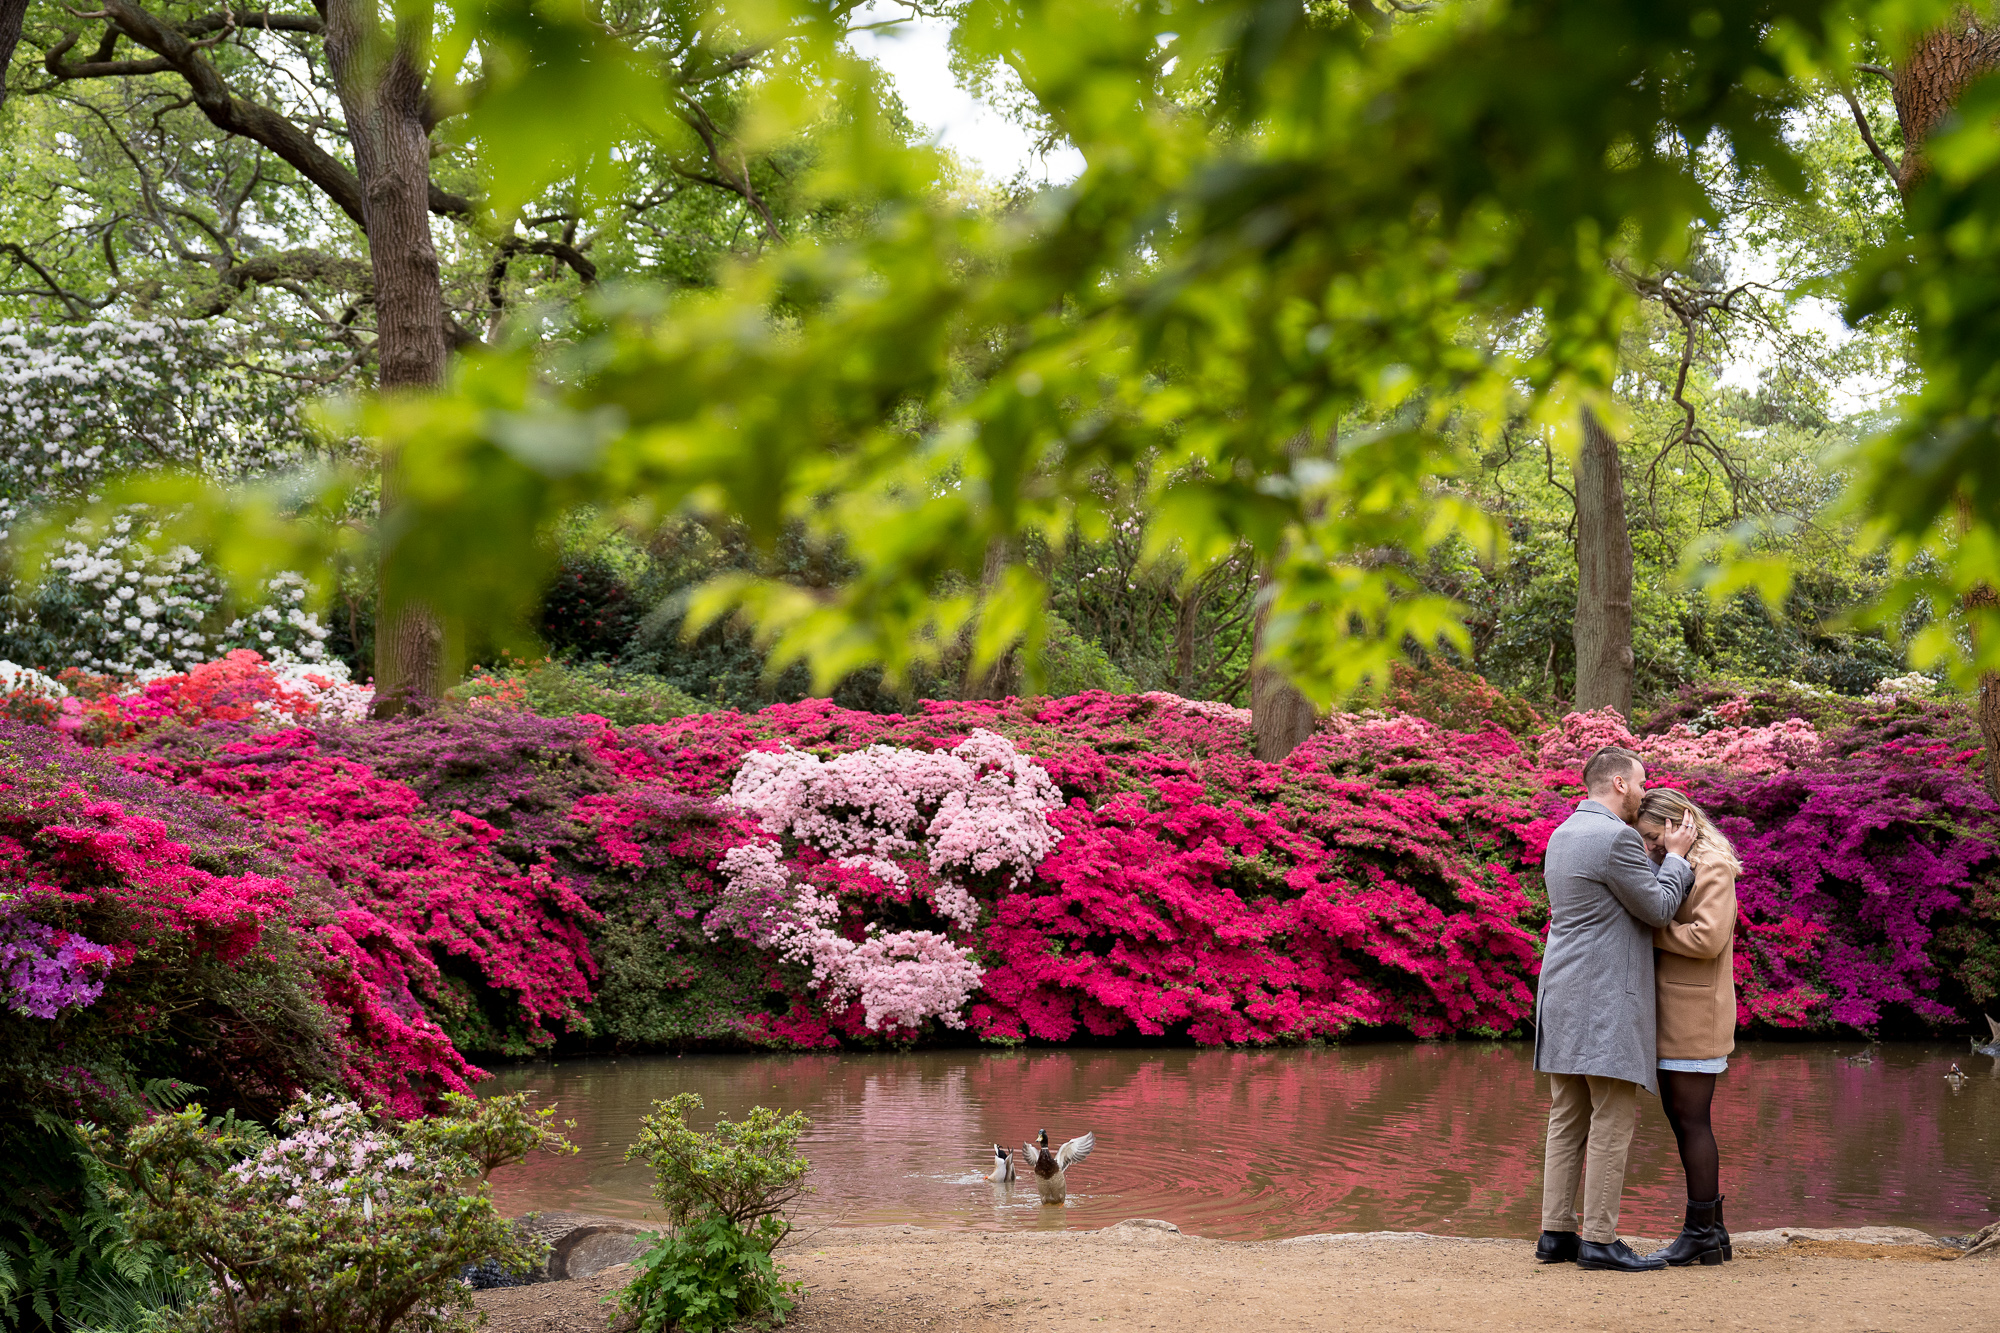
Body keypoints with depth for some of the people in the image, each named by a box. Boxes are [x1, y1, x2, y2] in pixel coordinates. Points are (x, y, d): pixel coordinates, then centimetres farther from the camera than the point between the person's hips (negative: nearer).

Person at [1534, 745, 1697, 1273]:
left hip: (1564, 996, 10)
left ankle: (1556, 1233, 10)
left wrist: (1661, 854, 22)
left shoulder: (1563, 834, 16)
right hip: (1605, 998, -10)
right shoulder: (1615, 838, -14)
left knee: (1568, 1121, 10)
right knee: (1613, 1120, -6)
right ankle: (1599, 1240, -6)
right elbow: (1658, 908, -8)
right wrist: (1676, 856, 5)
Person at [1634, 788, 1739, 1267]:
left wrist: (1648, 932, -15)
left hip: (1696, 1012, -10)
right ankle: (1711, 1231, 14)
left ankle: (1700, 1233, -1)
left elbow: (1708, 937, -23)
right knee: (1680, 1116, 10)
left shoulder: (1712, 867, -12)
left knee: (1690, 1119, -6)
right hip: (1673, 1012, 10)